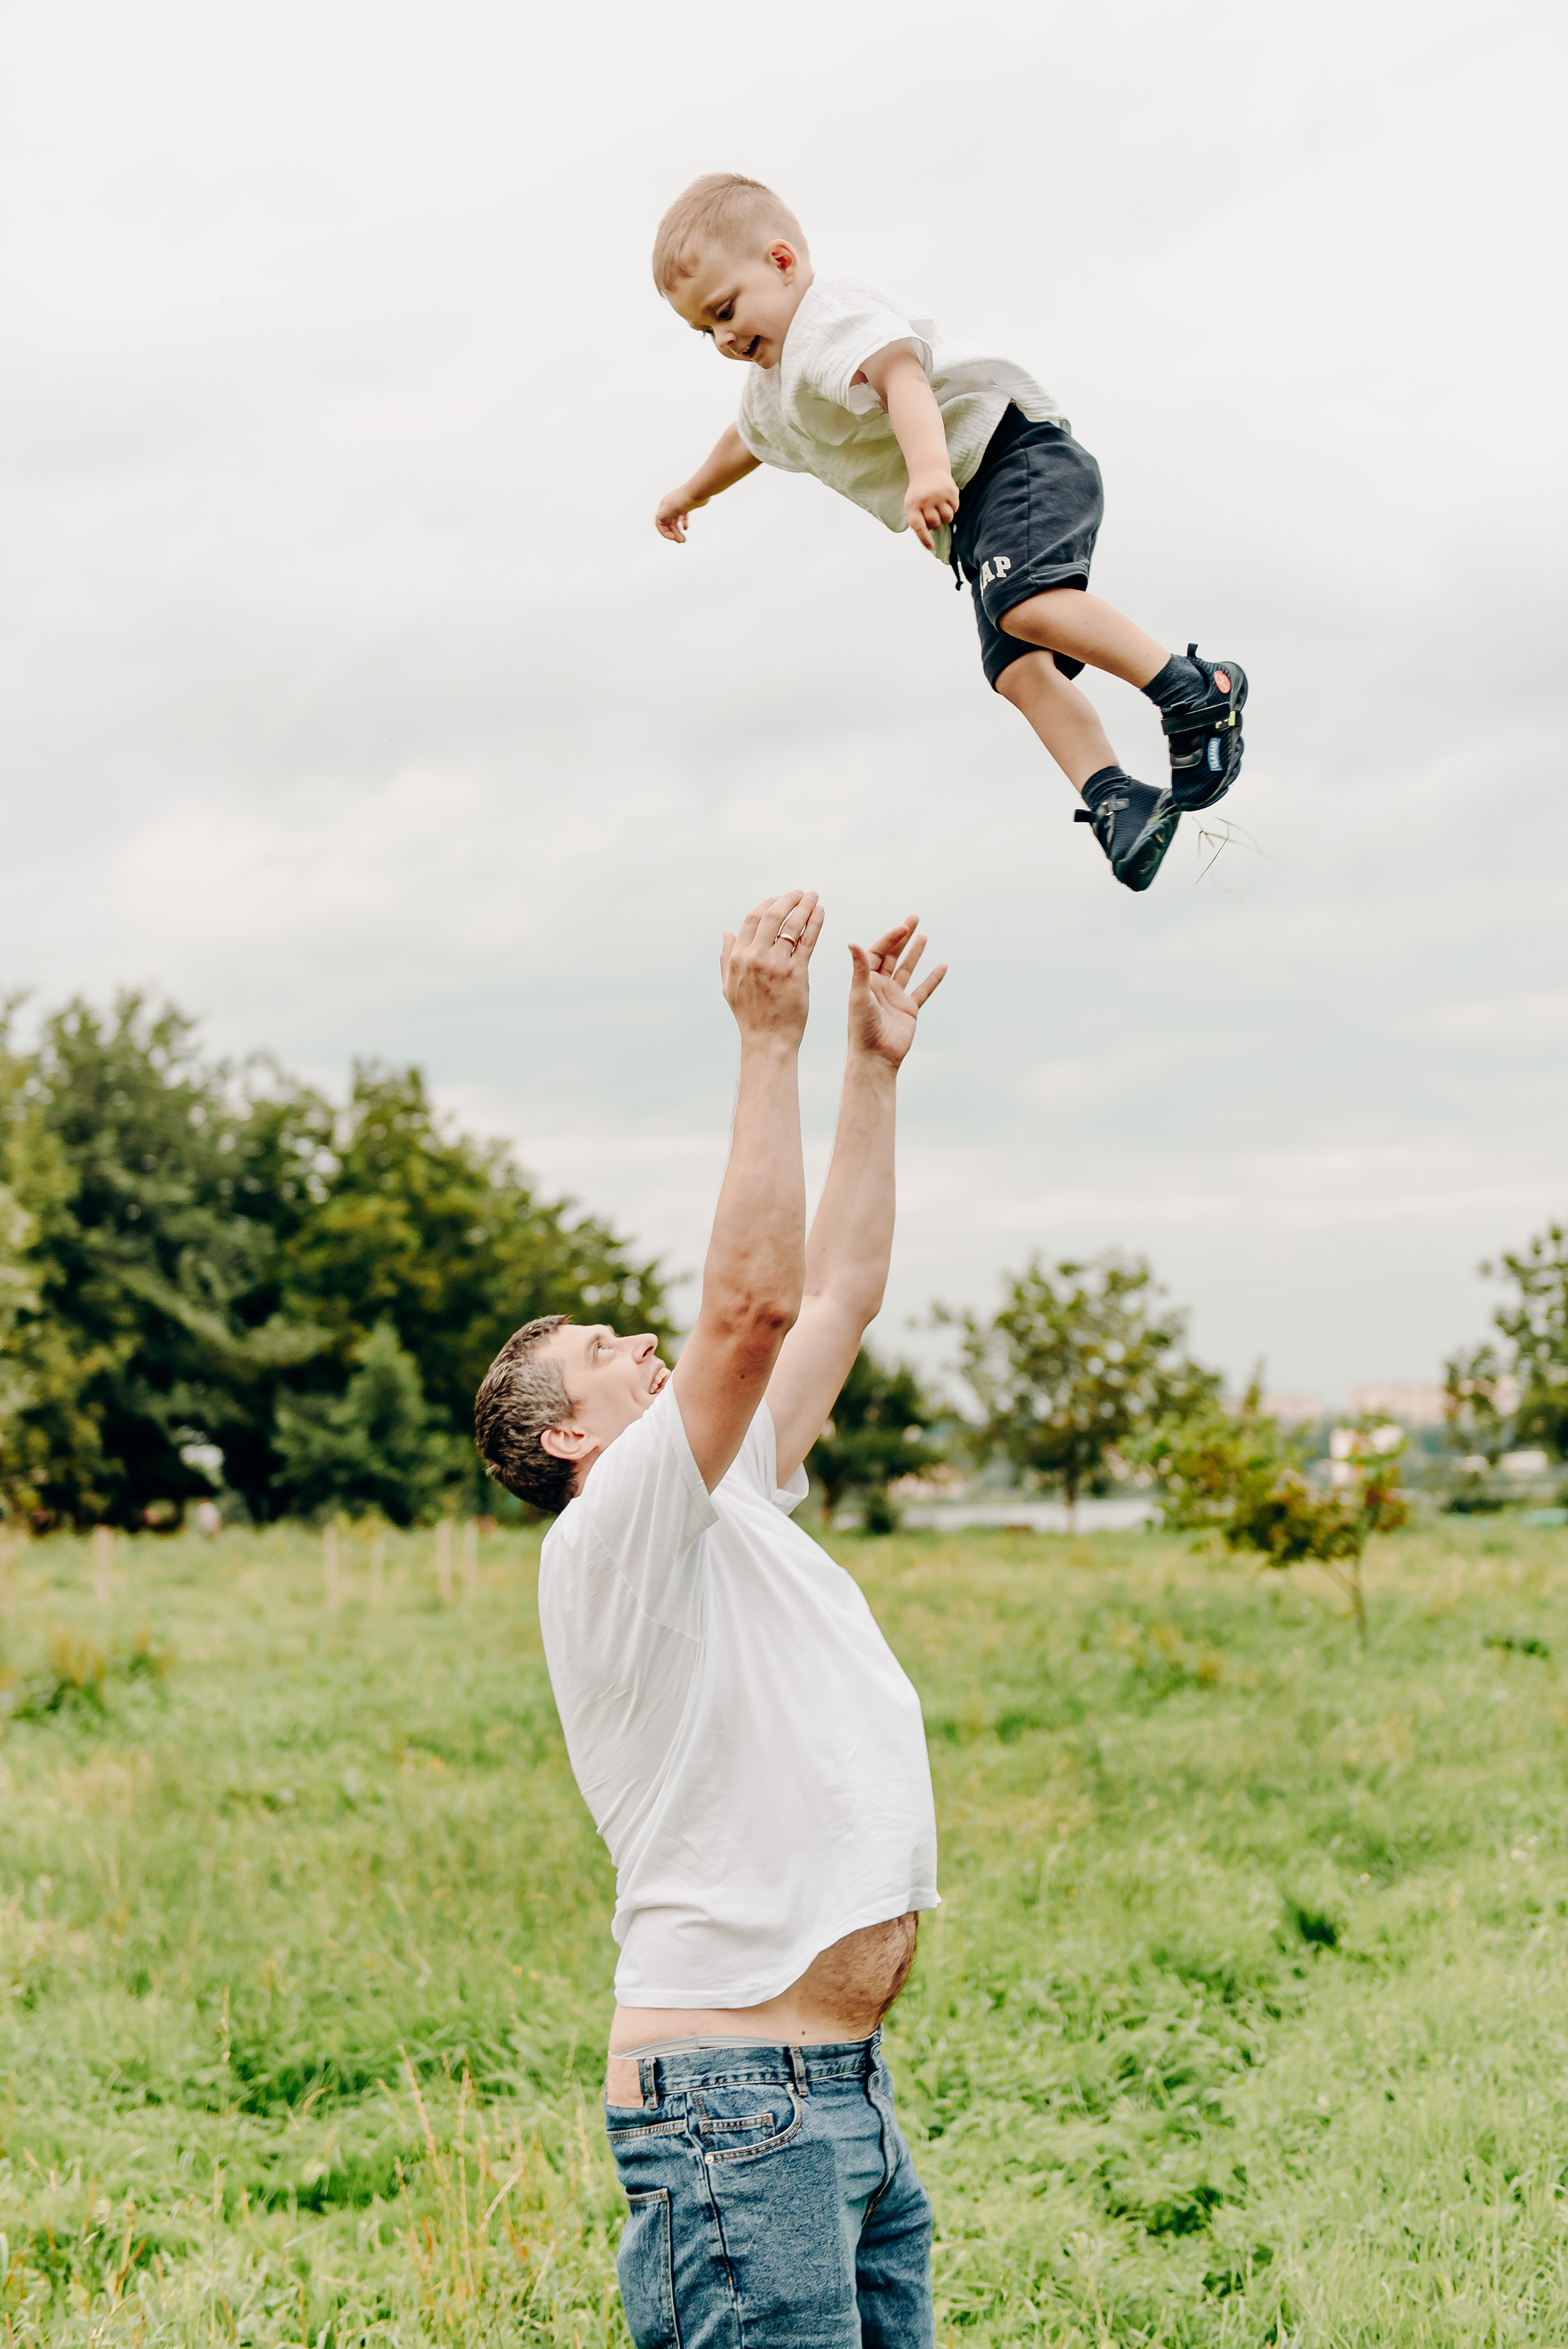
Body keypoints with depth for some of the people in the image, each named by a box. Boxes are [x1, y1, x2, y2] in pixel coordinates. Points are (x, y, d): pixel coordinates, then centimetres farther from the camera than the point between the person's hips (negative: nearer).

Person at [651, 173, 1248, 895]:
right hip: (973, 523, 10)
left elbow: (901, 376, -33)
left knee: (1026, 604, -34)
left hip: (1012, 453, -10)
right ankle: (1111, 796, -24)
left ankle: (1195, 689, -36)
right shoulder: (771, 390, 25)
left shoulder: (834, 315, -11)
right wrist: (693, 491, 69)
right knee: (1016, 667, -12)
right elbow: (745, 436, 50)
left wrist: (929, 470, -51)